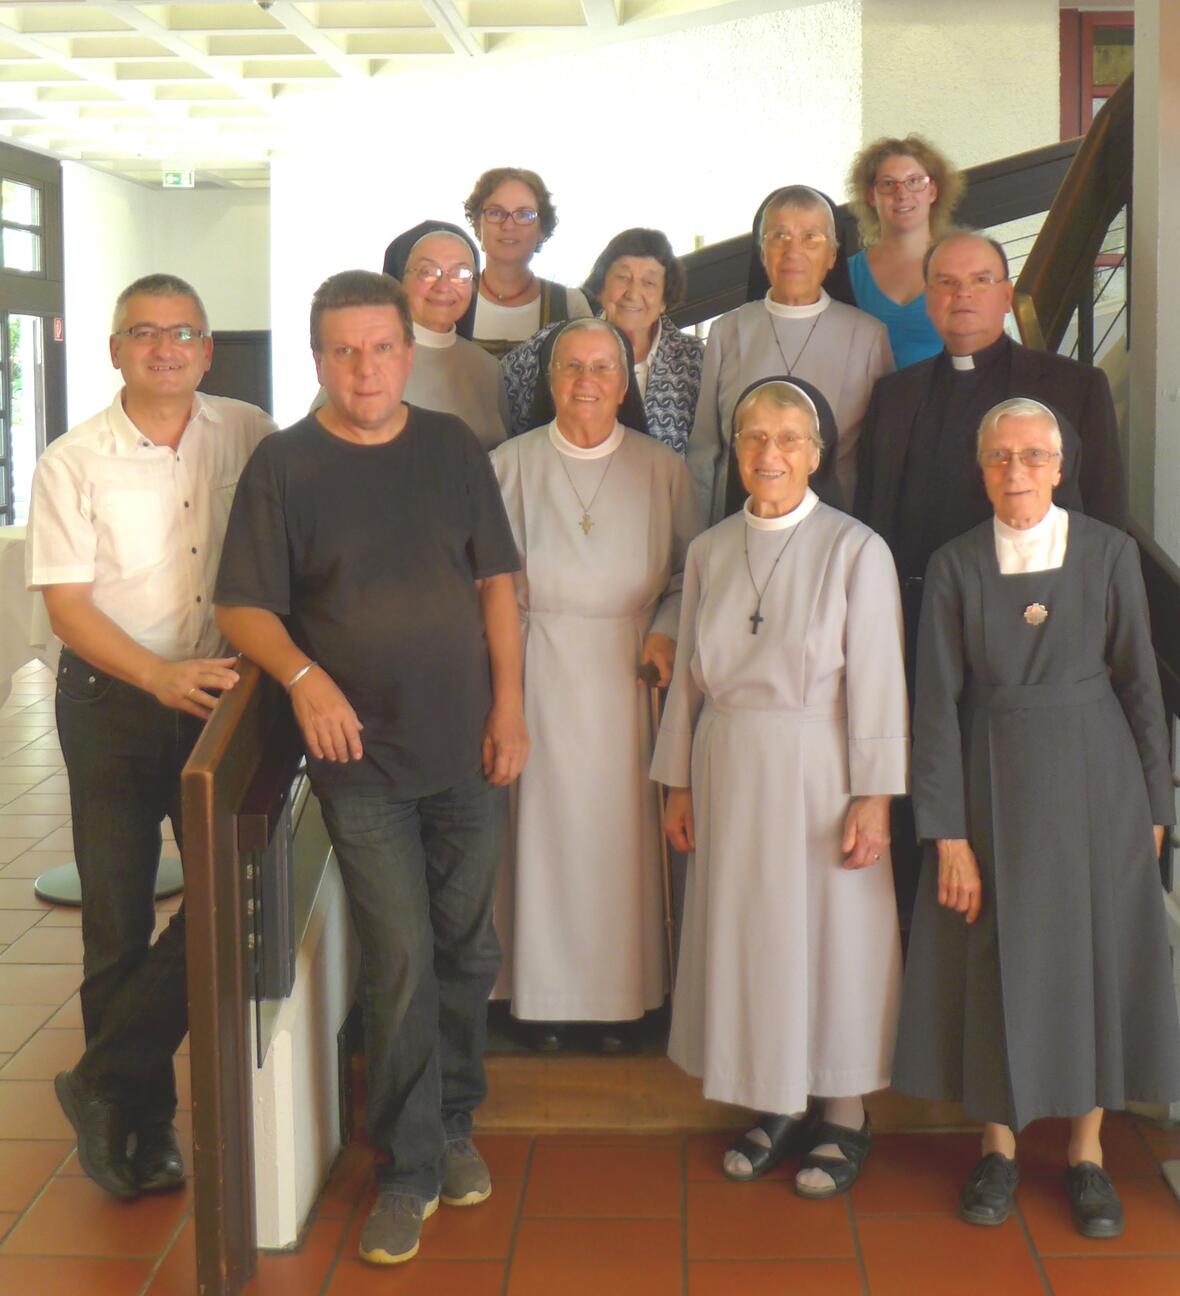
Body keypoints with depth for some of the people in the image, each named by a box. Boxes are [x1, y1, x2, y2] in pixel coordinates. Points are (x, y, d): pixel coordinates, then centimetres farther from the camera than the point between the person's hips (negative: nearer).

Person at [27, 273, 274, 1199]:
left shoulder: (248, 436, 3)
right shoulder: (73, 462, -3)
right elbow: (66, 604, -7)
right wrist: (163, 677, -21)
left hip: (223, 696, 2)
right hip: (112, 707, -2)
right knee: (119, 921, 4)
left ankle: (103, 1084, 12)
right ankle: (143, 1126, 21)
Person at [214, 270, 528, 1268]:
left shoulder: (453, 448, 5)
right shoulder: (284, 466, -3)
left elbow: (496, 581, 8)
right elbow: (243, 607, -3)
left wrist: (509, 706, 1)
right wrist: (305, 677, -21)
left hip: (467, 751, 3)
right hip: (363, 757, -3)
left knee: (468, 953, 11)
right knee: (401, 962, -4)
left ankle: (454, 1125, 31)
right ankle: (409, 1168, 10)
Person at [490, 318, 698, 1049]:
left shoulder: (662, 469, 5)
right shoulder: (510, 465, 4)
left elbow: (693, 571, 7)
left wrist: (667, 631, -8)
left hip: (627, 669, 0)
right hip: (539, 667, 0)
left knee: (623, 823, 3)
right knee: (545, 818, 2)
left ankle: (624, 994, 16)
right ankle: (546, 992, 15)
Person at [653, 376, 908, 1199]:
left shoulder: (857, 550, -8)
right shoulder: (710, 552, 6)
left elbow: (877, 683, -9)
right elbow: (690, 675, 10)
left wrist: (873, 798, -13)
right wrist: (679, 783, 10)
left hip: (818, 773, -4)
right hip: (730, 770, 4)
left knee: (832, 932, 4)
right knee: (744, 933, 10)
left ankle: (843, 1115, 20)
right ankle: (777, 1107, 25)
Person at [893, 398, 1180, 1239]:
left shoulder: (1109, 552, -2)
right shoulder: (955, 566, -3)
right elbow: (937, 702, -5)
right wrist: (947, 832, -9)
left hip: (1094, 772, 0)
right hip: (994, 777, 0)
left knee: (1097, 953, 6)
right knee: (995, 957, 6)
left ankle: (1088, 1150, 21)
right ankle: (1000, 1145, 22)